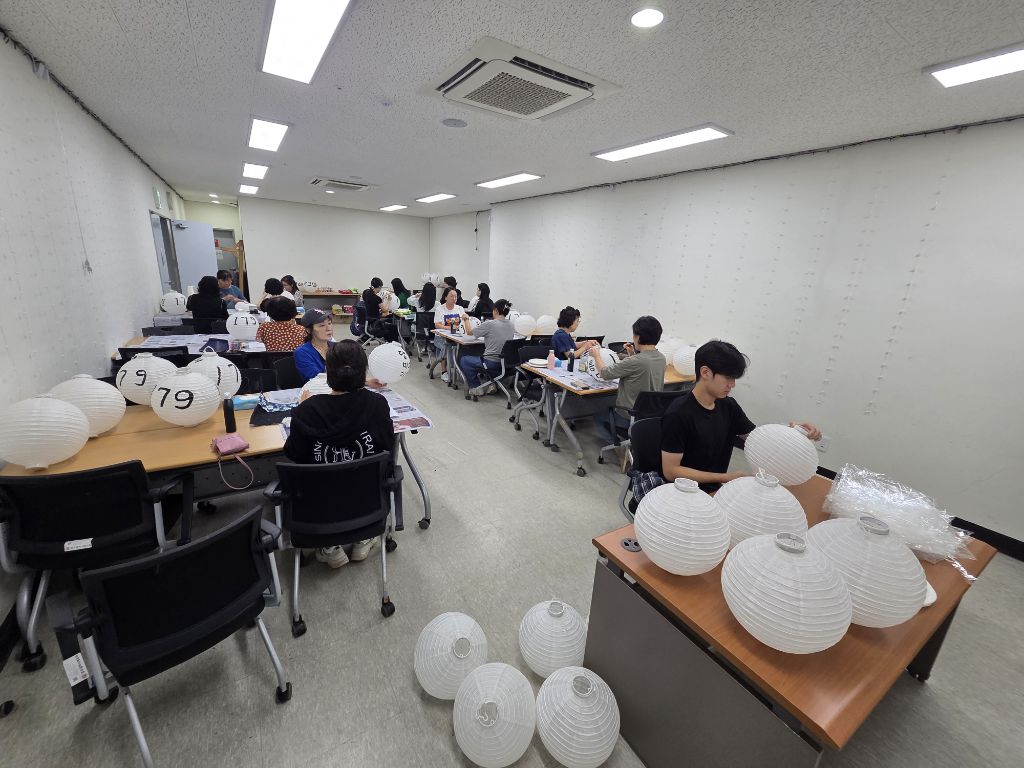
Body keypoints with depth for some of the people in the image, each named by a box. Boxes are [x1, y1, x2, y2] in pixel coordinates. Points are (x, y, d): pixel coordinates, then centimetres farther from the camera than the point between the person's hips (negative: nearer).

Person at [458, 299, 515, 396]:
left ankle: (475, 387, 18)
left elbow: (469, 332, -3)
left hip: (492, 364, -7)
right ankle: (490, 384, 25)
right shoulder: (511, 326, 2)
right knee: (480, 355, 34)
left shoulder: (490, 324, -16)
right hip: (506, 364, 7)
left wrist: (466, 319, 16)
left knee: (463, 359, 15)